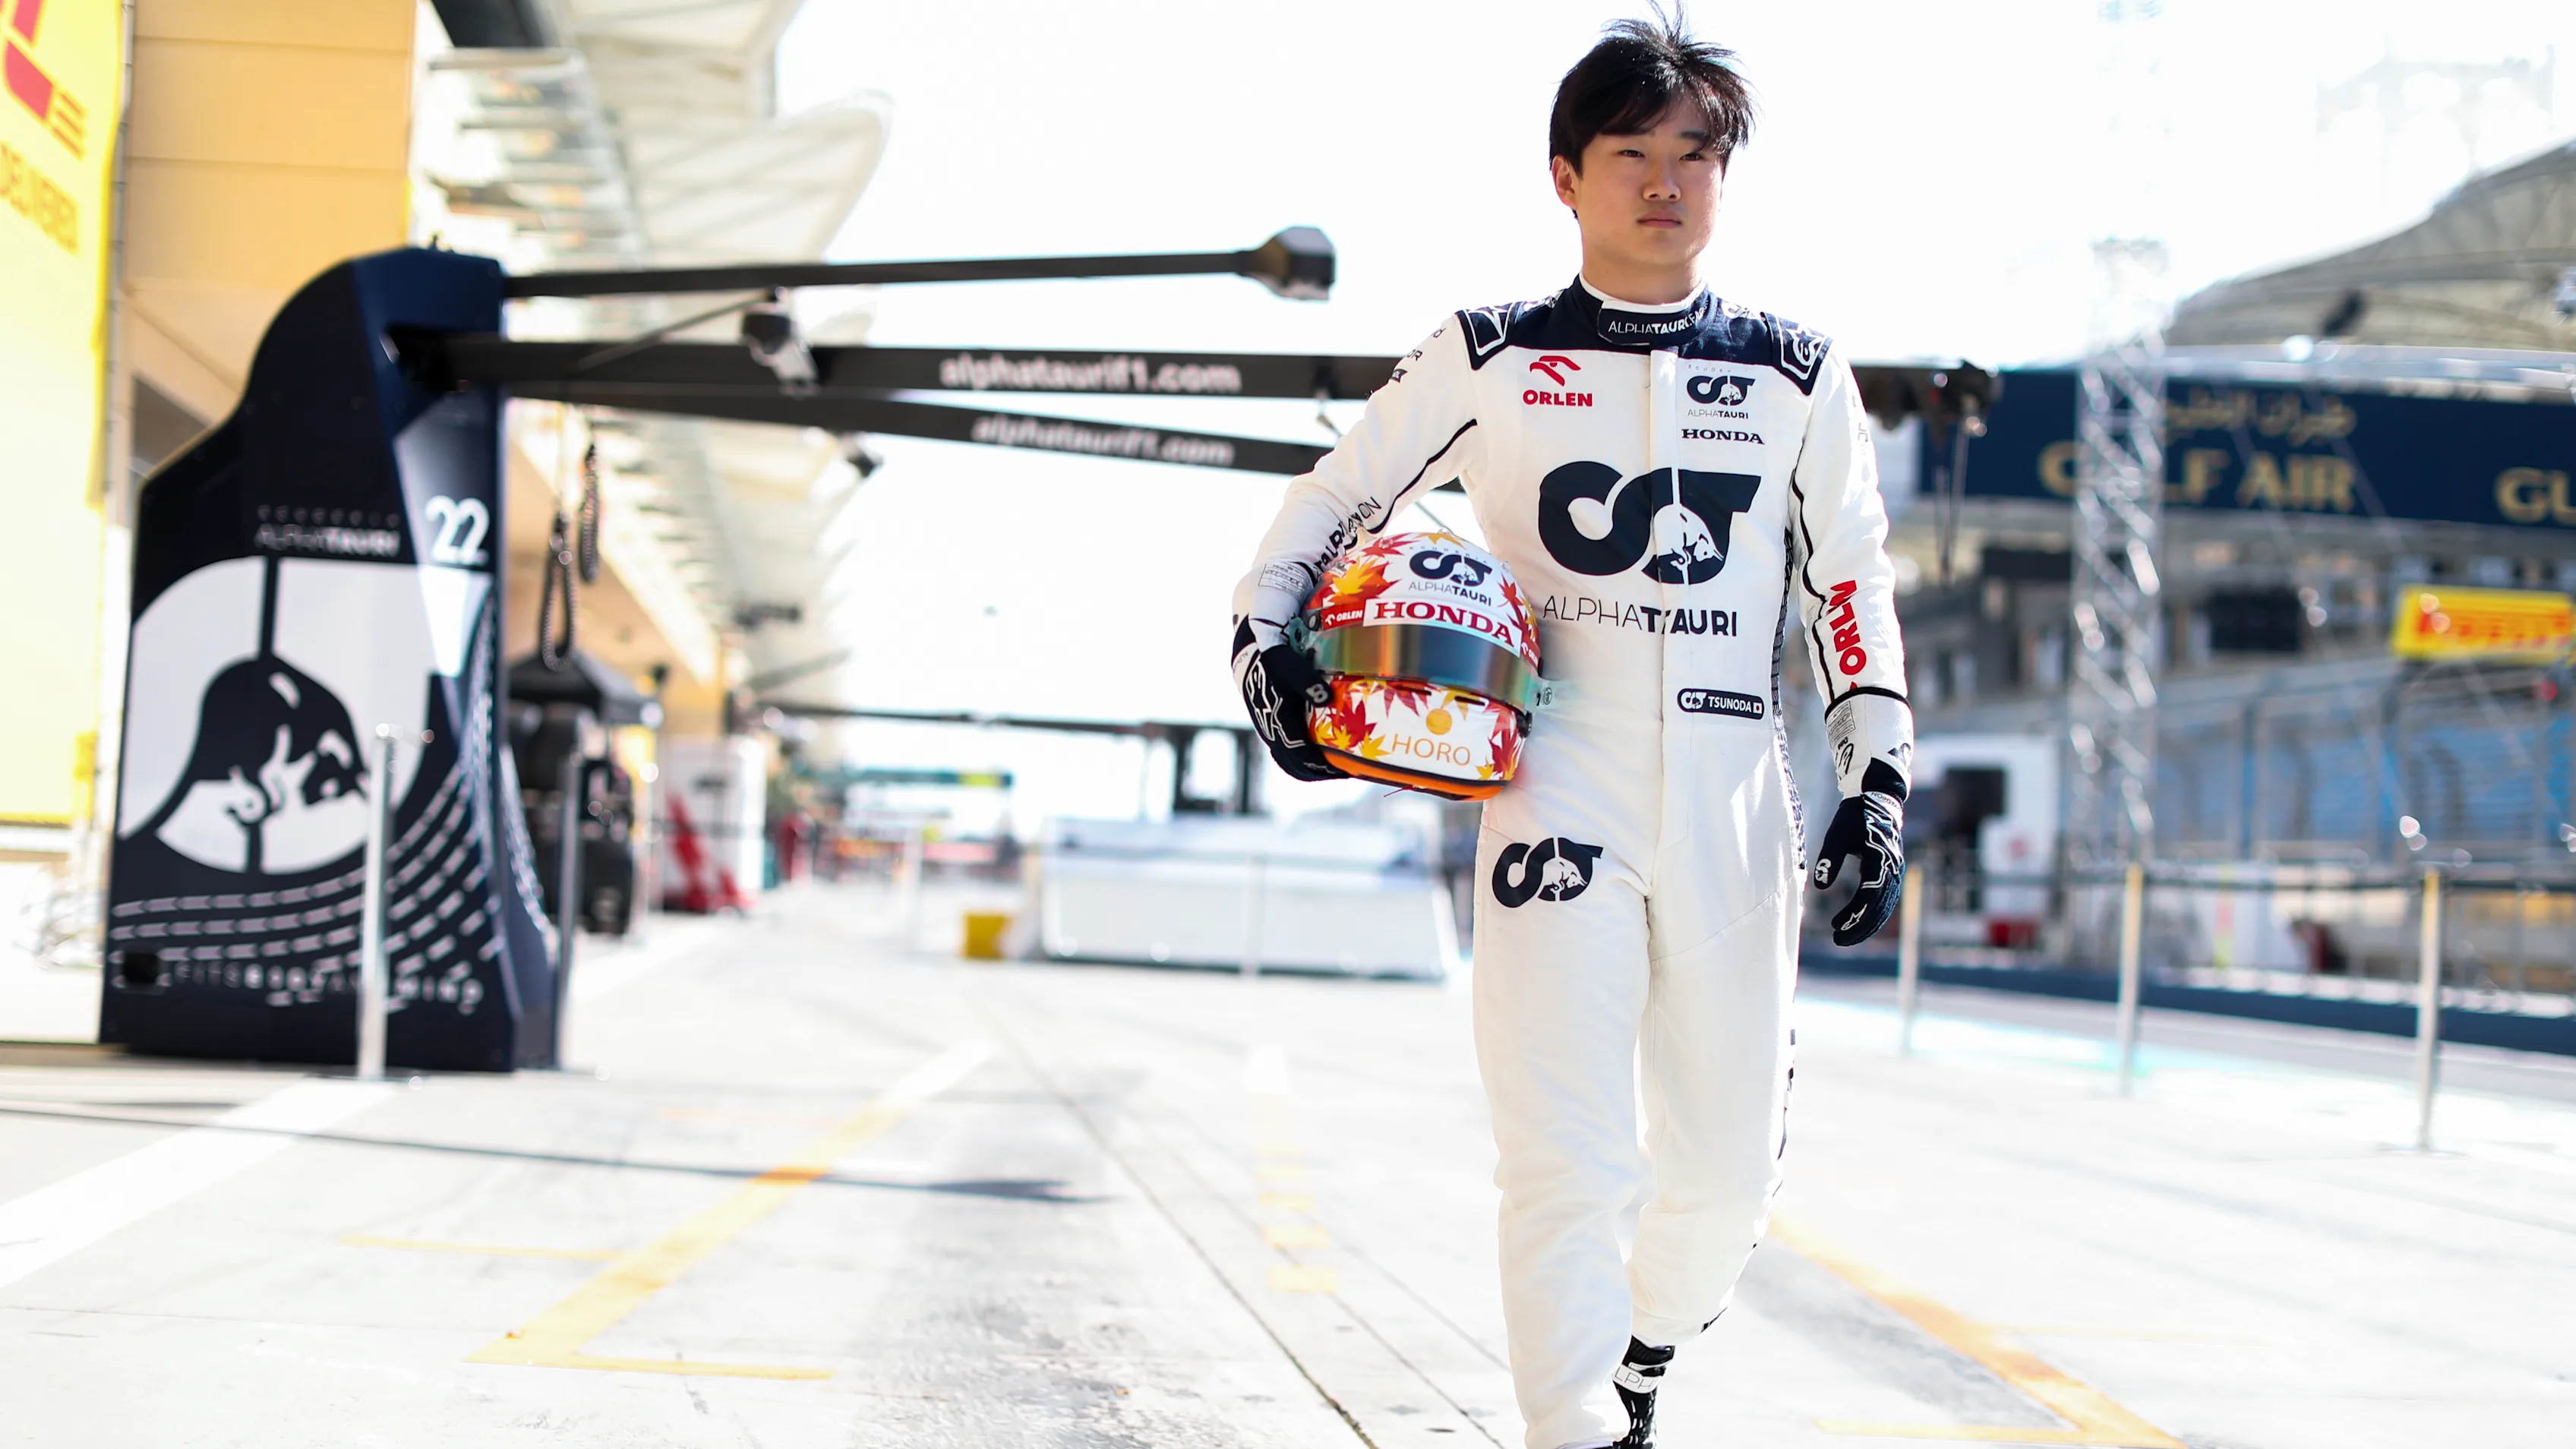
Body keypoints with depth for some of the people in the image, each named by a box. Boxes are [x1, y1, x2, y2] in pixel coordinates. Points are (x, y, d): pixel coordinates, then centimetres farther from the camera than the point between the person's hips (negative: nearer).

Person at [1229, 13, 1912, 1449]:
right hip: (1559, 784, -2)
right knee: (1568, 1161, -13)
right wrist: (1266, 643, -1)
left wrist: (1881, 778, 7)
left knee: (1730, 1169, 5)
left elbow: (1854, 583, 15)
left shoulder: (1797, 376, 12)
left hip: (1734, 802, 2)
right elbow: (1334, 500, 14)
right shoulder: (1492, 360, 7)